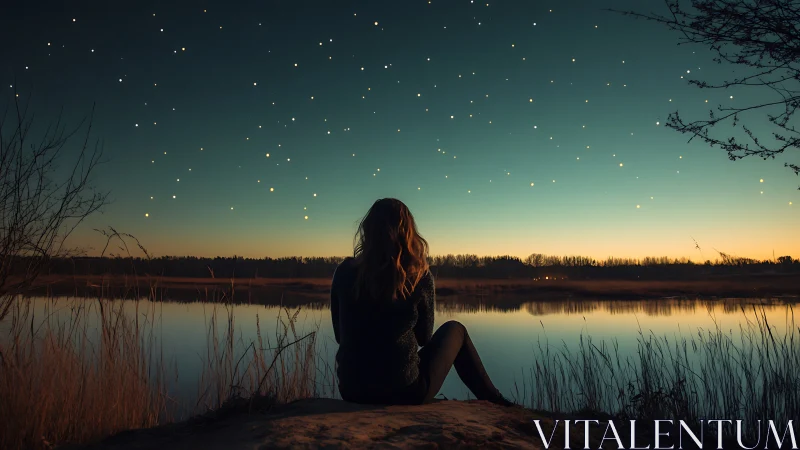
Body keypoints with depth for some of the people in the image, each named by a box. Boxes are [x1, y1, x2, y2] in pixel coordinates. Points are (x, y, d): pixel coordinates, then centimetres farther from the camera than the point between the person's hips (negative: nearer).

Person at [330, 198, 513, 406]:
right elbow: (424, 337, 3)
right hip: (403, 392, -3)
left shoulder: (344, 272, -5)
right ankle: (494, 402, 34)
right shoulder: (419, 277, -10)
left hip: (351, 390, 4)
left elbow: (340, 335, 6)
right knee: (455, 330, 21)